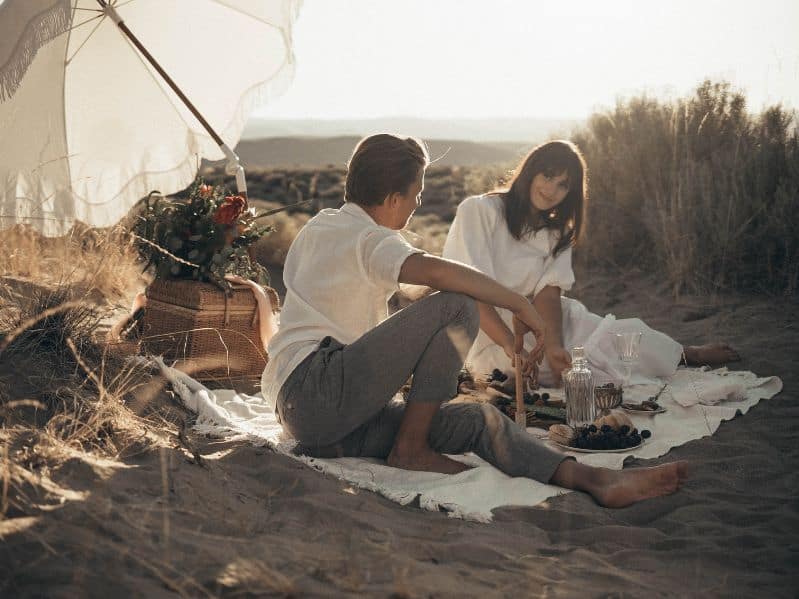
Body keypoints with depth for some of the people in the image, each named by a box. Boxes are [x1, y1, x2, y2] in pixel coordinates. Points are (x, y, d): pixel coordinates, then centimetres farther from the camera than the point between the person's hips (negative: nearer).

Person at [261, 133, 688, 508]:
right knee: (457, 308, -19)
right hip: (318, 388, -9)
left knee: (481, 421, -6)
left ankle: (594, 479, -22)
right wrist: (520, 305, -20)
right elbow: (434, 270, -30)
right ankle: (410, 449, -13)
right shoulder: (369, 239, -7)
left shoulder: (318, 225, 22)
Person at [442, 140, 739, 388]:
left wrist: (554, 347, -25)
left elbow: (548, 293, -6)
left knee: (621, 334, -12)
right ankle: (688, 355, 6)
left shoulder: (556, 232, 10)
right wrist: (511, 347, -34)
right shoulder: (478, 210, -10)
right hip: (491, 339, -6)